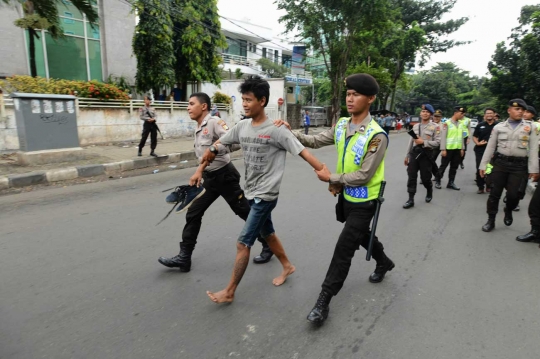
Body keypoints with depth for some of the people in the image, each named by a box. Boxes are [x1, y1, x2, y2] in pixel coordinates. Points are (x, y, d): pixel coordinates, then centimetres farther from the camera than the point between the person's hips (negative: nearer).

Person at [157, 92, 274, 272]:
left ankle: (268, 245, 23)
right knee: (193, 214, 5)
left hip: (225, 176, -8)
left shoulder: (214, 122, -16)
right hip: (209, 178, 9)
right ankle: (184, 257, 14)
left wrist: (215, 148, -38)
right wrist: (200, 171, 16)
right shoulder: (198, 130, 12)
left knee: (246, 212, 4)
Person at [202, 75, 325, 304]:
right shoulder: (242, 127, 2)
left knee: (243, 243, -4)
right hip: (251, 192, 7)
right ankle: (287, 266, 44)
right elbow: (219, 143, 15)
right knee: (267, 233, 22)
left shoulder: (276, 130, -18)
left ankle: (229, 292, 10)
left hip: (265, 195, -7)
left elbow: (303, 152, -20)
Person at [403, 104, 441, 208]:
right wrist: (407, 155, 14)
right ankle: (410, 200, 5)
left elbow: (437, 142, -8)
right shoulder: (415, 126, 12)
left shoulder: (435, 127, -2)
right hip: (414, 152, 4)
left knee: (425, 177, 5)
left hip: (426, 154, -4)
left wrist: (423, 142, -17)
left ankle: (429, 192, 37)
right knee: (412, 177, 0)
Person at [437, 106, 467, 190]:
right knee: (443, 165, 2)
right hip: (448, 148, -6)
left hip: (457, 149, 6)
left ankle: (451, 182, 16)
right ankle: (437, 181, 13)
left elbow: (461, 137, 15)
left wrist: (462, 148, 11)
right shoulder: (447, 123, -8)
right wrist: (443, 149, -15)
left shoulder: (460, 124, 11)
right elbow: (443, 137, -11)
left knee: (454, 167, 9)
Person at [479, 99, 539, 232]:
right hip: (500, 163, 0)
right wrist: (483, 165, 4)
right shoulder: (499, 127, 6)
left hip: (520, 166, 0)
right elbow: (490, 147, 8)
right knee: (495, 193, 2)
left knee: (514, 194, -2)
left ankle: (508, 211, 32)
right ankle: (490, 220, 15)